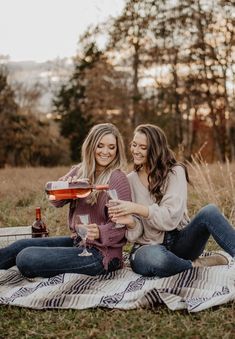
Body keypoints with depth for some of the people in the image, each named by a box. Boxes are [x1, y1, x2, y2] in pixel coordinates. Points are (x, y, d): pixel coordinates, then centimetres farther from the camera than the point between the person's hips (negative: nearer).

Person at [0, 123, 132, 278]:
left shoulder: (118, 179, -14)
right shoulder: (80, 170, 5)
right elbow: (56, 201, -3)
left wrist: (100, 232, -36)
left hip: (101, 252, -7)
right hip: (77, 240, 7)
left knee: (26, 259, -14)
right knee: (21, 245, 4)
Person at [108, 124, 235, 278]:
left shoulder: (175, 172, -3)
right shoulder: (129, 181, 3)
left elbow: (172, 217, -15)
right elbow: (135, 234, -1)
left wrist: (136, 208, -26)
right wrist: (131, 222, -24)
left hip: (180, 241, 0)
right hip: (149, 246, 0)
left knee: (210, 211, -28)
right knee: (151, 258, -38)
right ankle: (199, 264, -16)